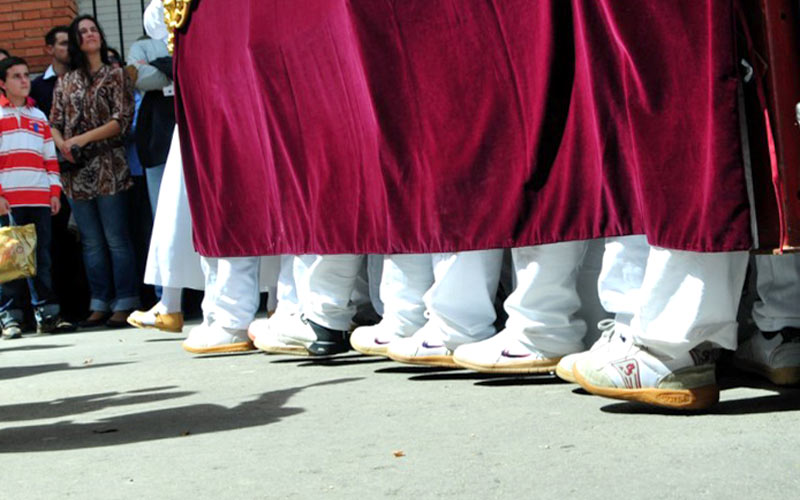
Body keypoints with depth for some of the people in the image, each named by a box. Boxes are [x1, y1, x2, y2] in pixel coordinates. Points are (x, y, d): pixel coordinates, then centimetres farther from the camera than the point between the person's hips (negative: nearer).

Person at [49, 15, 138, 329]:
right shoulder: (65, 82, 15)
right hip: (77, 171, 4)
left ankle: (124, 304, -2)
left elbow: (122, 120, -5)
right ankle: (99, 305, 11)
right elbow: (54, 123, 13)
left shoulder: (115, 76, 4)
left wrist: (84, 138, -13)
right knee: (91, 242, 7)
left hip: (108, 167, -4)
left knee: (116, 239, -5)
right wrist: (62, 144, -8)